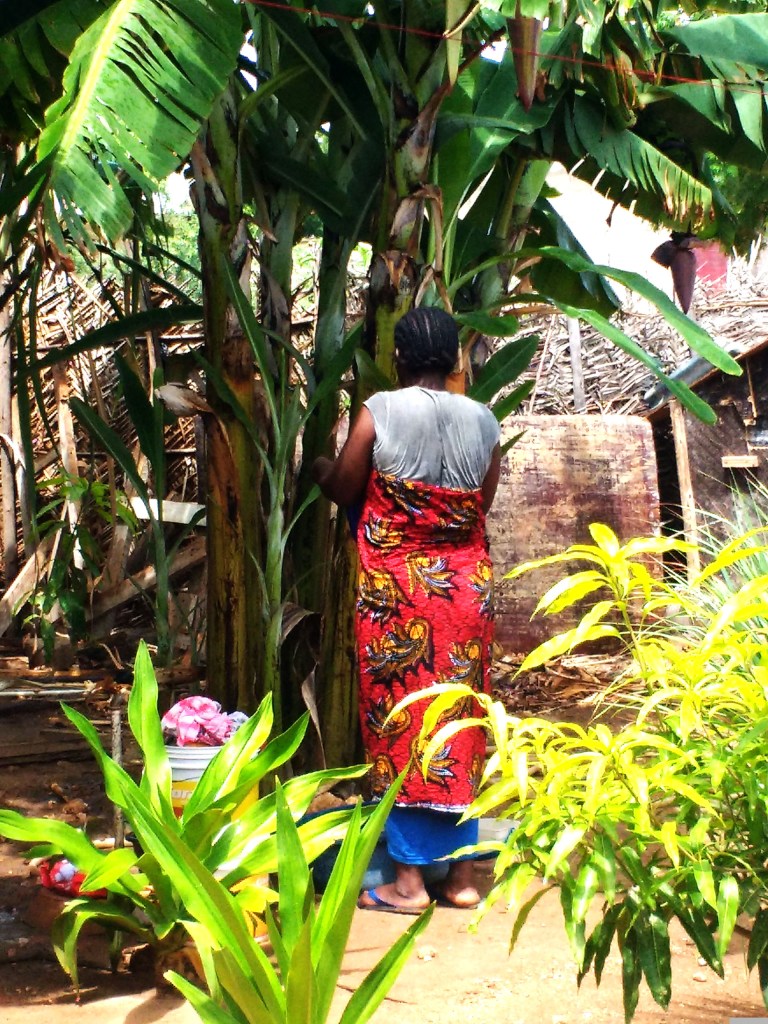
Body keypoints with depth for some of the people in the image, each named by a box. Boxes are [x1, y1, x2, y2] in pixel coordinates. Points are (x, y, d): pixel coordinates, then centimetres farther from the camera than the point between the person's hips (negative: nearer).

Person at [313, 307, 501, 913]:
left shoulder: (379, 411, -8)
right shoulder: (483, 421, 1)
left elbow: (343, 489, 0)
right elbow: (482, 504, 7)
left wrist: (321, 470, 22)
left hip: (394, 587, -3)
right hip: (467, 584, 3)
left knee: (399, 723, 5)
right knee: (460, 724, 12)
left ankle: (409, 878, 12)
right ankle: (462, 872, 20)